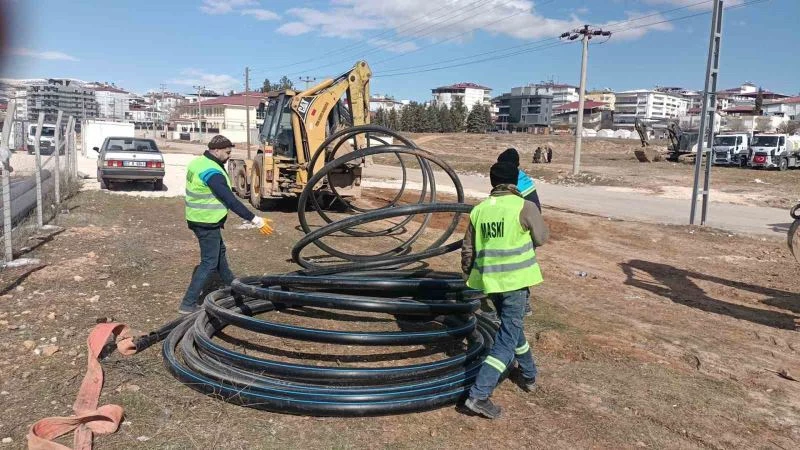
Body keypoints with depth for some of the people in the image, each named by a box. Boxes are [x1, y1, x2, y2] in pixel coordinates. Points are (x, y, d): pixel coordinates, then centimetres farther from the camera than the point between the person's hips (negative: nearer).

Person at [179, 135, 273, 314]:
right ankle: (188, 304, 0)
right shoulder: (212, 172, -25)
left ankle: (231, 285, 43)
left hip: (198, 219, 10)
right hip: (207, 223, -10)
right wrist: (255, 219, -30)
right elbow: (231, 201, -30)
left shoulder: (198, 162, 6)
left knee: (219, 251, 25)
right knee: (209, 262, -2)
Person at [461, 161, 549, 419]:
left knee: (511, 326, 26)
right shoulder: (524, 207, -10)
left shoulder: (478, 210, 4)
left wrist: (469, 275, 23)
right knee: (507, 339, -1)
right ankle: (479, 395, -8)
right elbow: (541, 238, 2)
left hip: (490, 281, 6)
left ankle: (528, 374, 44)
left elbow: (468, 250, 8)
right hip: (516, 280, -6)